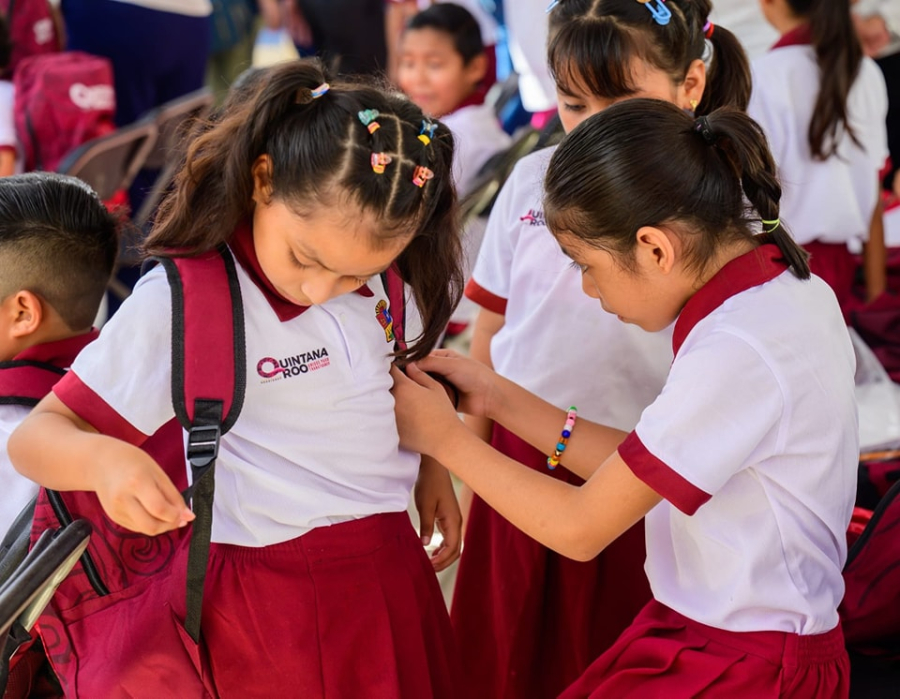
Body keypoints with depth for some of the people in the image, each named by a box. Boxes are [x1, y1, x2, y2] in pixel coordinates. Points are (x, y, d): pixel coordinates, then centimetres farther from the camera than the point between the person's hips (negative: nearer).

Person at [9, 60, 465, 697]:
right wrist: (101, 459, -38)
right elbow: (37, 434, -17)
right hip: (276, 593, -5)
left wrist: (431, 469, 6)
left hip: (392, 565, 6)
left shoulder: (375, 274, -2)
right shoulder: (180, 304, -20)